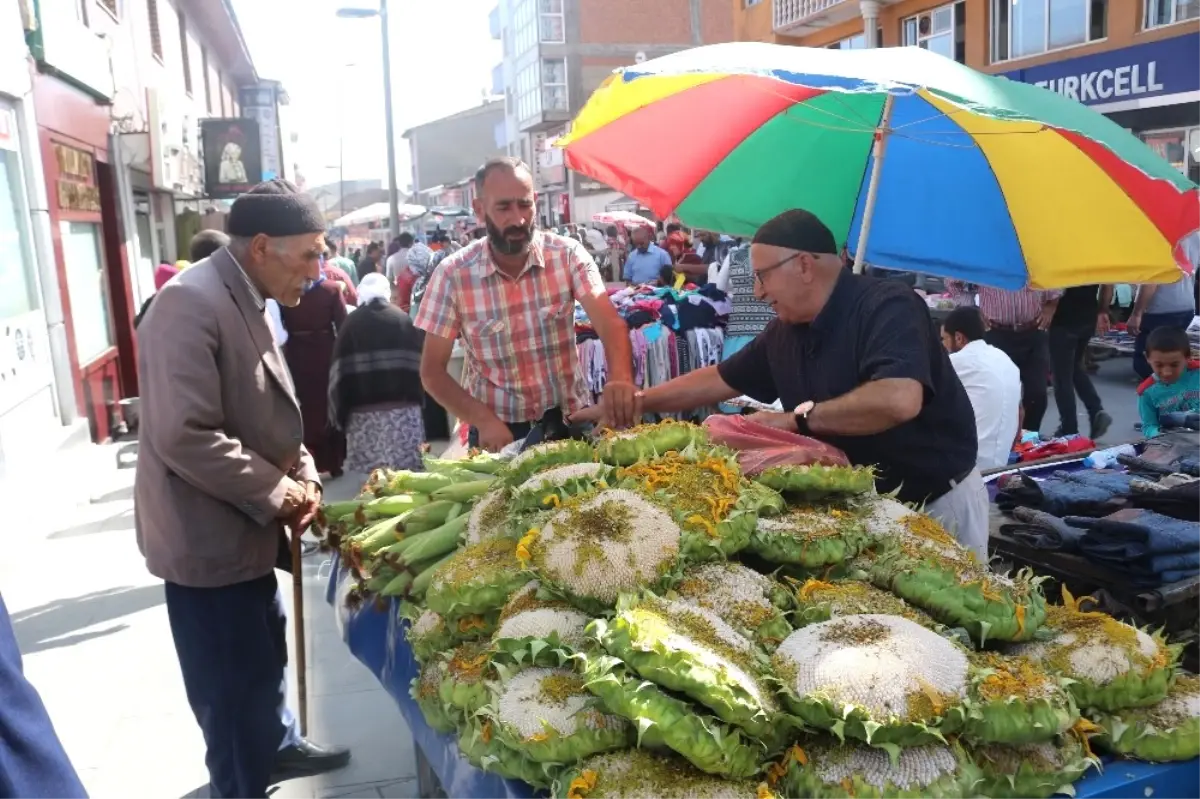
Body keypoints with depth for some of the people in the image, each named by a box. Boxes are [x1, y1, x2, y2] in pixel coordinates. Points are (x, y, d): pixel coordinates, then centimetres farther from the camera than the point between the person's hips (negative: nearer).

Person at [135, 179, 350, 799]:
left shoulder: (244, 301, 8)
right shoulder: (192, 303, -23)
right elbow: (183, 437, -29)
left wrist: (303, 476, 1)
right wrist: (277, 493, -19)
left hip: (245, 527, 10)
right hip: (209, 536, -10)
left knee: (265, 650, 27)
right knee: (231, 685, 6)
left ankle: (276, 745, 48)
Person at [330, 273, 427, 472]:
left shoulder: (351, 324, 3)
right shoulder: (404, 320, 6)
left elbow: (340, 373, 1)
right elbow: (419, 366, 6)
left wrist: (340, 415, 6)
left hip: (362, 414, -1)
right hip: (405, 411, 1)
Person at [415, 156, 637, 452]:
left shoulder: (569, 255, -7)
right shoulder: (452, 274, -9)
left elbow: (610, 323, -18)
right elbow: (432, 371, -5)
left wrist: (620, 379, -39)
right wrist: (485, 421, -20)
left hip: (570, 420, 1)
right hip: (498, 429, 0)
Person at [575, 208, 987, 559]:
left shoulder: (886, 307, -24)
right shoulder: (785, 332, -1)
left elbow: (899, 400, -41)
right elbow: (721, 379, 11)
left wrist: (799, 417, -31)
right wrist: (639, 401, 8)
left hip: (937, 501, -6)